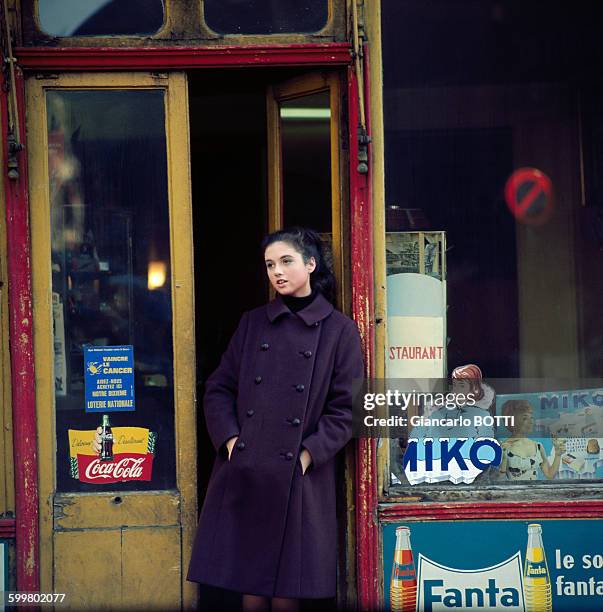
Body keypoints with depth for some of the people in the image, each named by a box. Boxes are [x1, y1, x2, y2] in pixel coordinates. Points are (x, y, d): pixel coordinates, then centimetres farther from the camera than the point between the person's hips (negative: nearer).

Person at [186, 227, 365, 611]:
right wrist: (230, 438, -4)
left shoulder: (339, 330, 1)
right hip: (244, 472, 3)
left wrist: (308, 454, -11)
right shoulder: (253, 323, 10)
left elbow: (346, 407, -2)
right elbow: (219, 388, 11)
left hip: (298, 477, -3)